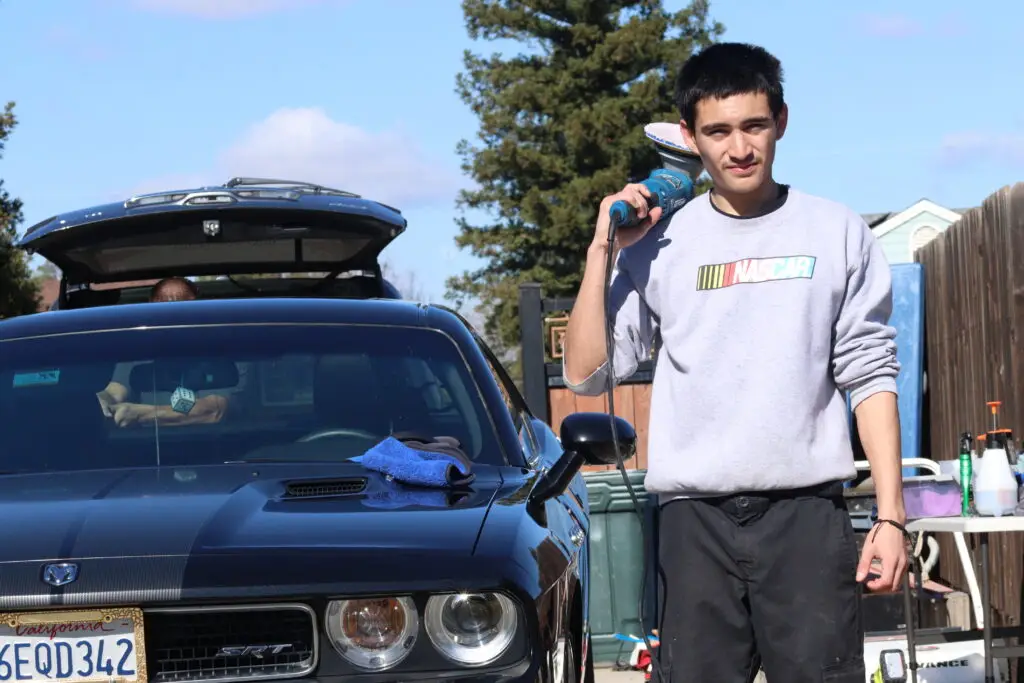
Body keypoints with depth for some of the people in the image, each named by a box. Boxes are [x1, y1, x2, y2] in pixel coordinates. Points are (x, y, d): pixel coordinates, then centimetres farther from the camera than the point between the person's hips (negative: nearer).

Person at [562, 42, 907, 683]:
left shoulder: (837, 233, 6)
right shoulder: (658, 245, 8)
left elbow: (871, 378, 4)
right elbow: (587, 373, 4)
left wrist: (891, 516, -3)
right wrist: (602, 251, -3)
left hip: (807, 514, -1)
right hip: (696, 521, 1)